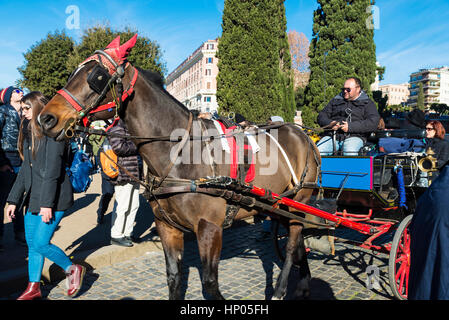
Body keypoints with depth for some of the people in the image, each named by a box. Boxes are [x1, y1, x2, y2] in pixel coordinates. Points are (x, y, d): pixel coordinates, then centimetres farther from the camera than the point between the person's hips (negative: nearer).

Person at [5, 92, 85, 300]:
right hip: (32, 197, 9)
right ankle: (33, 288, 25)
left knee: (40, 243, -8)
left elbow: (52, 170, -18)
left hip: (53, 198, -8)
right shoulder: (29, 133, 15)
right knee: (32, 244, 12)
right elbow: (25, 169, 17)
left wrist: (47, 203, -21)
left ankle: (72, 269, 16)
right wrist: (13, 200, 15)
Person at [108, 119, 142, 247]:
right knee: (122, 206, -1)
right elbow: (117, 146, -24)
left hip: (134, 174, 10)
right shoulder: (117, 124, -12)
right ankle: (116, 236, 13)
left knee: (134, 205, 15)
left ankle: (127, 233, 28)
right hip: (123, 174, -10)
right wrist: (137, 145, -16)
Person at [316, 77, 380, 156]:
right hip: (332, 135, 3)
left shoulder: (367, 103, 14)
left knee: (350, 152, -37)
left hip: (355, 136, -2)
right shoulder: (335, 100, 25)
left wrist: (350, 127, -14)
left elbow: (373, 123, -2)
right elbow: (321, 115, 18)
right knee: (317, 151, -27)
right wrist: (329, 123, -6)